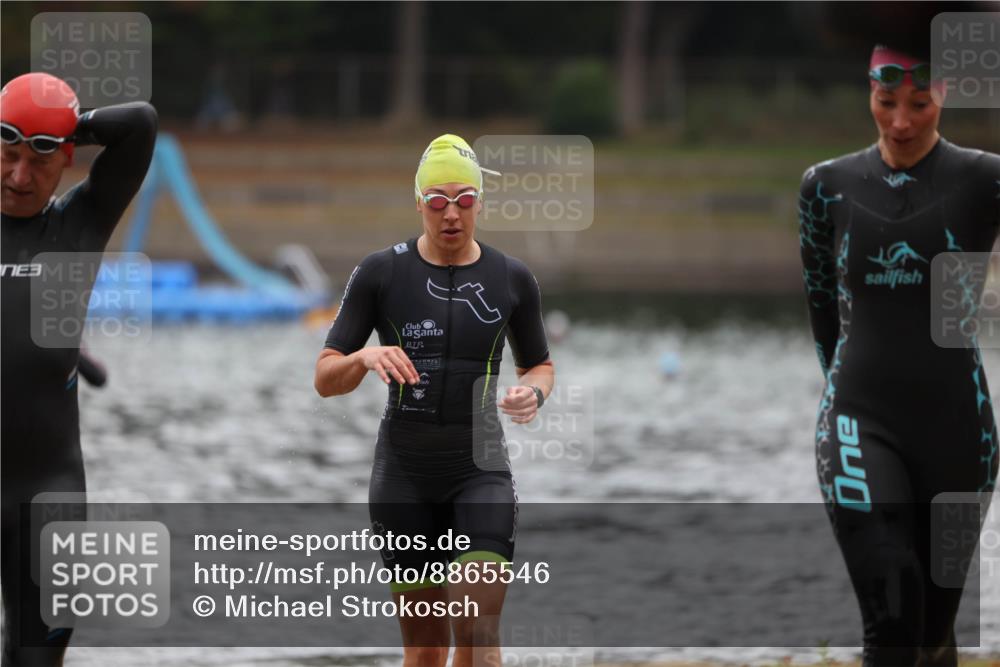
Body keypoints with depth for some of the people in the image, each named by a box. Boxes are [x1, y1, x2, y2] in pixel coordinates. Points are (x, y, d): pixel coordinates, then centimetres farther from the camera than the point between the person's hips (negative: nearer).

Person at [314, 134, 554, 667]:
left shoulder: (512, 279, 3)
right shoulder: (380, 273, -1)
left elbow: (539, 365, 19)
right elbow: (326, 379, 0)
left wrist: (533, 392, -5)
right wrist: (365, 358, -22)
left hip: (481, 469, 0)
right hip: (404, 475, 0)